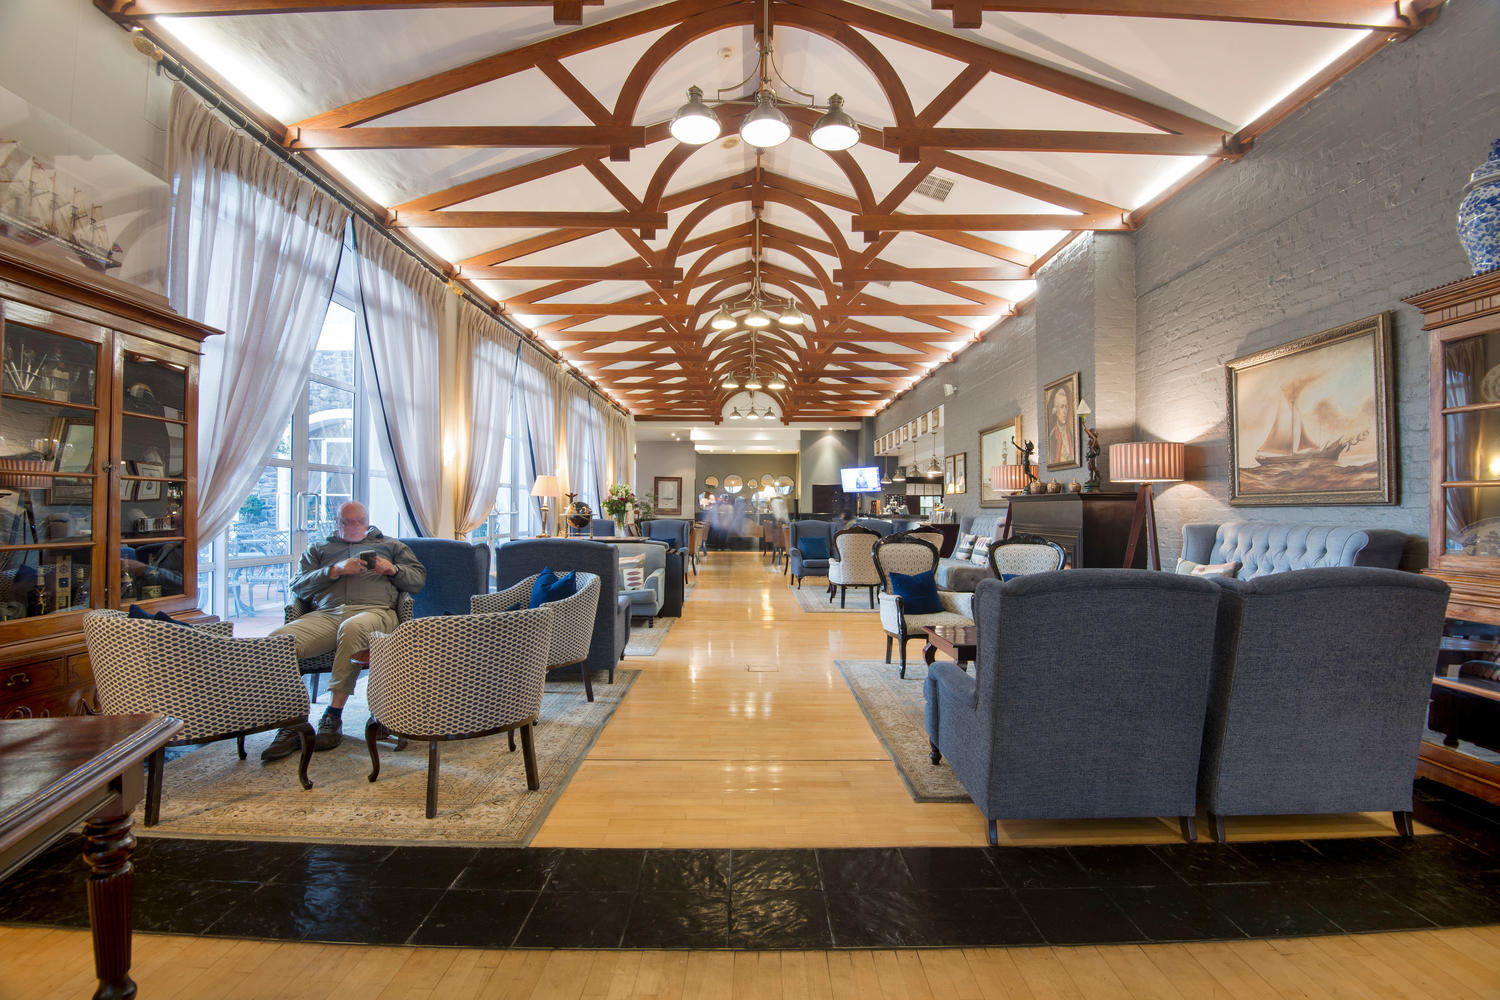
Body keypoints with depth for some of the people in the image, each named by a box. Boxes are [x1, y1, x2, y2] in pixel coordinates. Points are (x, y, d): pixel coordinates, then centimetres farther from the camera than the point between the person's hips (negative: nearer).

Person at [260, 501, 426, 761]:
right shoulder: (318, 549, 33)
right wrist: (335, 571, -1)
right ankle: (290, 725, -21)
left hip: (373, 611, -3)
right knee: (278, 640, -28)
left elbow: (418, 578, 19)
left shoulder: (391, 545, 30)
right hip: (324, 614, 3)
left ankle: (333, 717, -29)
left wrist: (392, 569, 0)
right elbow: (298, 586, 15)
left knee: (352, 628, -40)